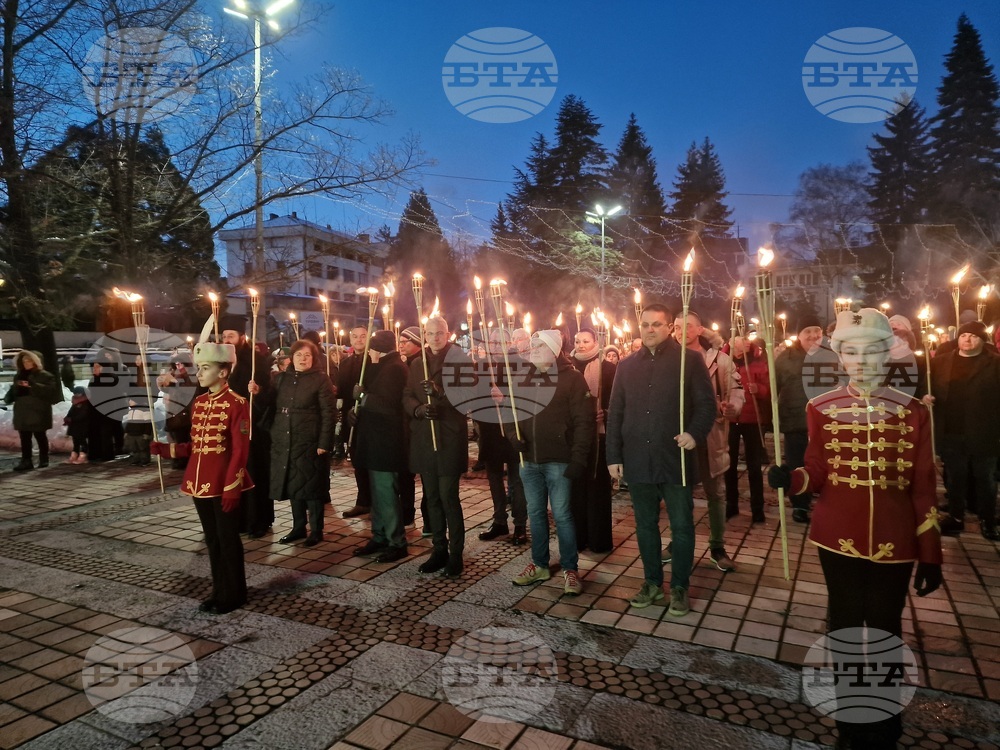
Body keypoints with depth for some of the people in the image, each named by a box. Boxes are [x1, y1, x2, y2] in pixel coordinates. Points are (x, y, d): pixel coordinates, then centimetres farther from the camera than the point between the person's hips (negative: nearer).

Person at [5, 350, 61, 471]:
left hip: (38, 412, -6)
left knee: (40, 436, 3)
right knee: (24, 438, 3)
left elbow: (50, 389, -18)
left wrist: (32, 385, -25)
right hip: (22, 412, 6)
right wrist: (8, 398, -4)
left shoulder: (44, 375, -3)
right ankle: (26, 461, 4)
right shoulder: (19, 376, 18)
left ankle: (44, 459, 13)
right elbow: (14, 391, 17)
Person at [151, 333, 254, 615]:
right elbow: (196, 445, 16)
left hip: (224, 486, -7)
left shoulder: (236, 403, -13)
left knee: (228, 540, 4)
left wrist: (232, 487, -18)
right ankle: (219, 591, 29)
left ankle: (234, 595, 18)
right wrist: (165, 449, 3)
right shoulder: (198, 403, 10)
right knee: (212, 540, 16)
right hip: (199, 483, 7)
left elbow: (240, 450, -15)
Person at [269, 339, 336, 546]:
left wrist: (324, 443, -16)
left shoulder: (320, 379, -5)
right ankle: (298, 527, 24)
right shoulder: (282, 378, 12)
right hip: (284, 442, 5)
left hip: (309, 443, -5)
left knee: (311, 486, 2)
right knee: (292, 485, 11)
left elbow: (328, 413, -10)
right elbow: (274, 407, 16)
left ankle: (316, 530, 14)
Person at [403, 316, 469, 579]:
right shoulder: (417, 363, 15)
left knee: (448, 496, -6)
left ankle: (456, 553, 6)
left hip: (450, 437, -5)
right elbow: (406, 397, 10)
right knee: (432, 497, 11)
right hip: (423, 437, 5)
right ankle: (439, 549, 23)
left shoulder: (459, 360, -1)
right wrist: (418, 409, -12)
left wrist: (440, 392, -25)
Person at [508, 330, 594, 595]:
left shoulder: (572, 377, -7)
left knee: (561, 514, 1)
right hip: (529, 460, 6)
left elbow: (584, 421, -11)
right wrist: (514, 434, -4)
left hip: (558, 460, -5)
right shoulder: (523, 378, 9)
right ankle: (539, 564, 28)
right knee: (535, 513, 14)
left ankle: (570, 569, 15)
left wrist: (578, 458, -17)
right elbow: (511, 411, 16)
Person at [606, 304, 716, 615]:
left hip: (676, 460, -3)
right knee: (645, 526, 14)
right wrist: (614, 455, 3)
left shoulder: (689, 361, -3)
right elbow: (615, 413, 8)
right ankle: (652, 582, 30)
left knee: (682, 526, 7)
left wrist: (695, 433, -22)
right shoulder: (627, 365, 8)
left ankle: (679, 587, 23)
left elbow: (707, 403, -3)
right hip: (638, 461, 3)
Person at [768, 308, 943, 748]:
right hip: (838, 539, 0)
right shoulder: (821, 408, -4)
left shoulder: (913, 412, -4)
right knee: (844, 626, 14)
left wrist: (931, 555, -1)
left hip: (894, 544, 0)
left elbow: (924, 488, -1)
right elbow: (818, 473, 0)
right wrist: (790, 478, -24)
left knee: (886, 632, 13)